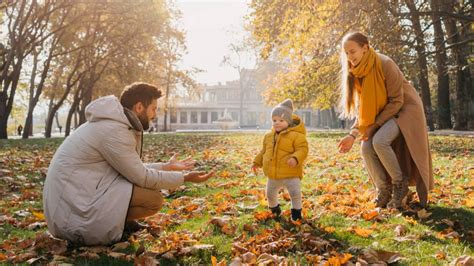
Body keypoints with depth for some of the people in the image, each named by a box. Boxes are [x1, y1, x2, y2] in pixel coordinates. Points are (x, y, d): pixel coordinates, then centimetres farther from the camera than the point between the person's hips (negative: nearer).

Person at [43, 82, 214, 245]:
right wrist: (184, 178, -6)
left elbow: (134, 169, 15)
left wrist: (168, 166, 21)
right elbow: (142, 177, -15)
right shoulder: (114, 130, -20)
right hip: (75, 209, -10)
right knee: (154, 200, -16)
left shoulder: (114, 122, 10)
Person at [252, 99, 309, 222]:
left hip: (291, 174, -6)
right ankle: (274, 209, 46)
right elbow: (264, 151, 19)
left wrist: (295, 158, -39)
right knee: (270, 194, 20)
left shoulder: (296, 135, -14)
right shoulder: (269, 136, 7)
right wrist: (257, 162, 18)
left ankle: (296, 212, 13)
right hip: (273, 175, 6)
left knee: (295, 193, -11)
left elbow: (302, 149, -22)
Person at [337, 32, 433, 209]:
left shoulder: (385, 64, -24)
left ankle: (400, 184, -6)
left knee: (379, 141, -29)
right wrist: (353, 134, -13)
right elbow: (362, 108, -1)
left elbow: (396, 101, -21)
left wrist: (375, 125, -22)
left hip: (404, 110, -6)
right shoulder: (355, 73, -4)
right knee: (367, 148, -14)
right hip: (382, 115, 6)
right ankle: (384, 189, 5)